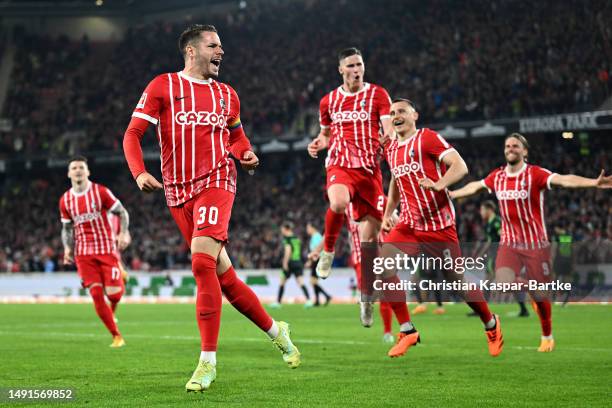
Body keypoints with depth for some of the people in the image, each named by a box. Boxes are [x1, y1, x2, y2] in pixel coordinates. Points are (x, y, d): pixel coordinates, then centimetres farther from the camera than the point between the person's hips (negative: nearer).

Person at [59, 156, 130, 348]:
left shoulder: (101, 192, -3)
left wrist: (123, 233, -15)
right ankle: (117, 336, -1)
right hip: (84, 253, 2)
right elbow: (67, 228, 16)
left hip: (106, 249, -2)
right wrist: (68, 248, 0)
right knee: (96, 294, -10)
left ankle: (112, 311, 28)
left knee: (113, 293, -12)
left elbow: (122, 212, 1)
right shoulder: (65, 200, 7)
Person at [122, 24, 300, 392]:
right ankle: (275, 330, 24)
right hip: (179, 192, 1)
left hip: (216, 181, -1)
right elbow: (133, 133, 1)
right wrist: (139, 173, -15)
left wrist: (246, 153, 7)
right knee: (223, 275, 3)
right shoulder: (162, 86, 4)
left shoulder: (227, 95, 14)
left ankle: (208, 361, -16)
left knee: (203, 263, -20)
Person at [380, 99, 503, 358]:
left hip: (438, 224, -6)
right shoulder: (391, 149, 13)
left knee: (458, 280, 0)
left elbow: (460, 166, -16)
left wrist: (439, 184, -33)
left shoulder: (428, 138, -7)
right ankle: (407, 331, -4)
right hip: (408, 224, 6)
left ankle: (491, 325, 27)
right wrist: (387, 214, 18)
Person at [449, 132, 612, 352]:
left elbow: (563, 180, -27)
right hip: (509, 243, 3)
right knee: (503, 283, -20)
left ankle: (547, 336, 25)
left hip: (536, 243, -3)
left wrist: (594, 183, -42)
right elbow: (474, 187, 22)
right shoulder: (497, 176, 4)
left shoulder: (535, 174, -11)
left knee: (540, 295, 0)